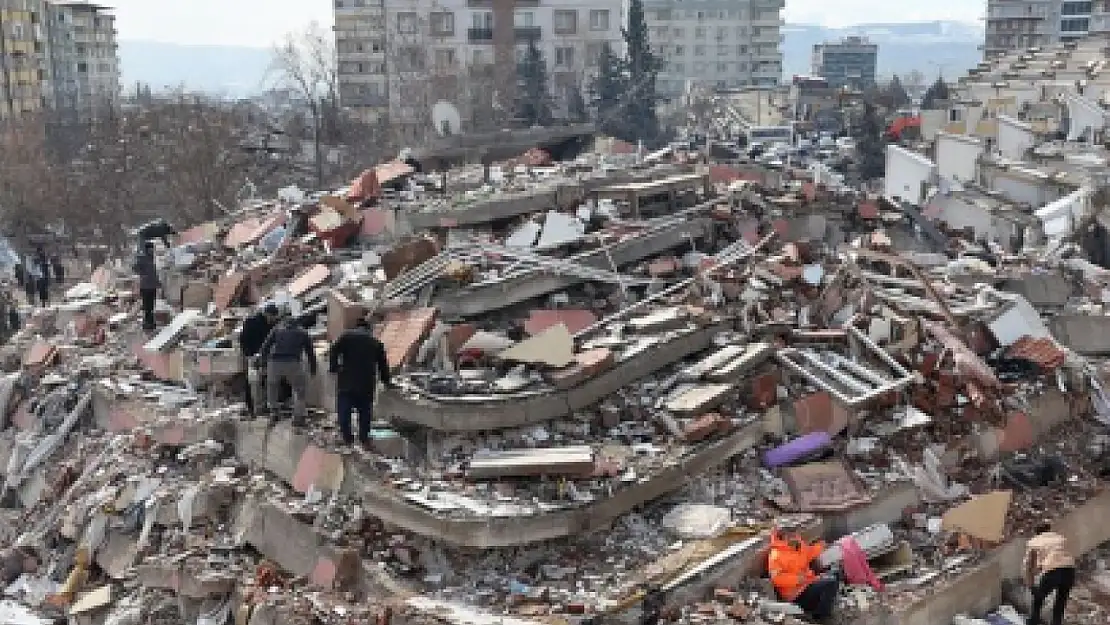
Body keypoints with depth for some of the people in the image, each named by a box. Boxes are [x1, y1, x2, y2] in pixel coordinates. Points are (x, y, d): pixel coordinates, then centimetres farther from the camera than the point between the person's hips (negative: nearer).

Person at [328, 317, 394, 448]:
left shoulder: (346, 336, 7)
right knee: (365, 410, 13)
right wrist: (386, 382, 31)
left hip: (347, 380, -2)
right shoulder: (375, 342, 15)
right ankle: (364, 438, 16)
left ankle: (347, 437, 7)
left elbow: (334, 351, -7)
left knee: (344, 409, 6)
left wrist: (333, 368, 2)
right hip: (367, 382, 2)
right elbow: (383, 363, 19)